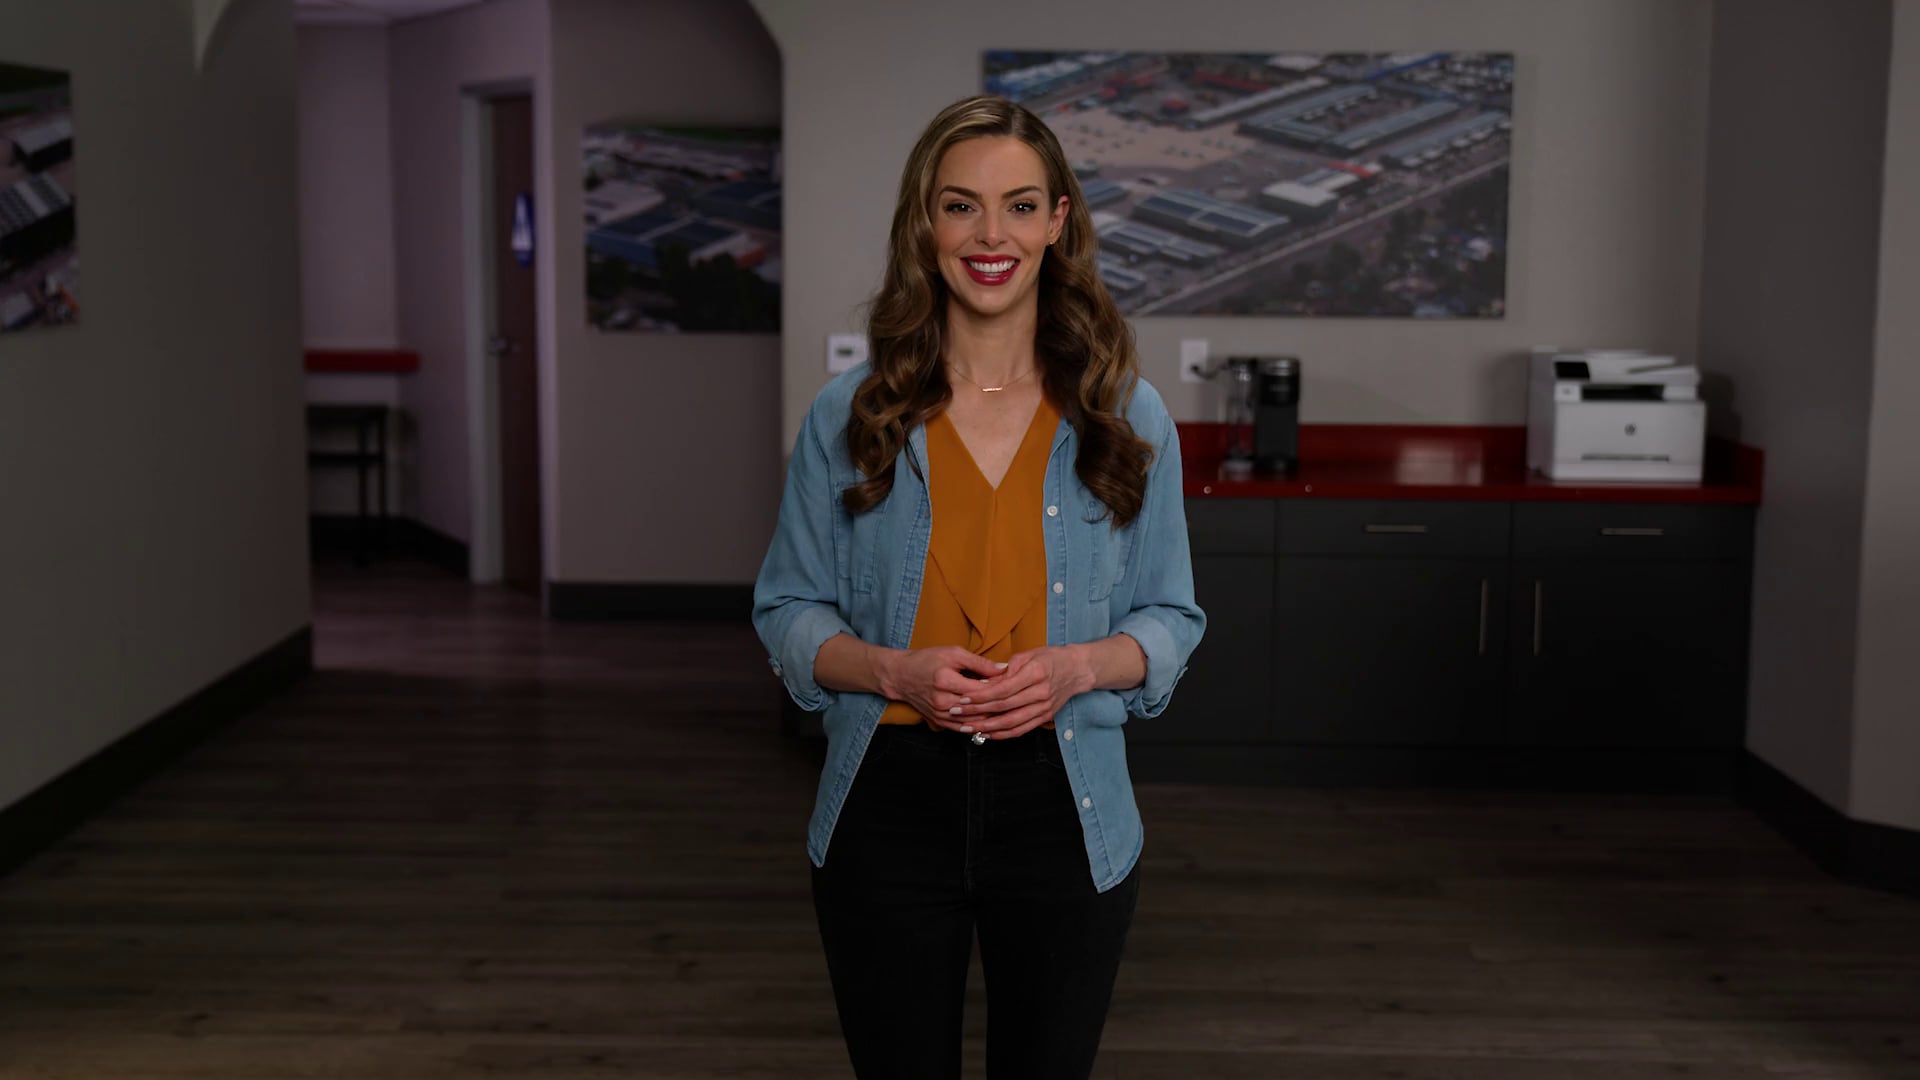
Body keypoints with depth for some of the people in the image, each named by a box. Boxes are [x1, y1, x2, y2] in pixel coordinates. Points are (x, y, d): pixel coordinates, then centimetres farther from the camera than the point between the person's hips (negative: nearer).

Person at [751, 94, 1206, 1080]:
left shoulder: (1127, 417, 0)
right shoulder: (848, 417, -1)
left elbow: (1170, 619, 5)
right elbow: (788, 611, 3)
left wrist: (1076, 667, -15)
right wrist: (894, 671, -16)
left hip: (1061, 805, 1)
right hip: (890, 805, 0)